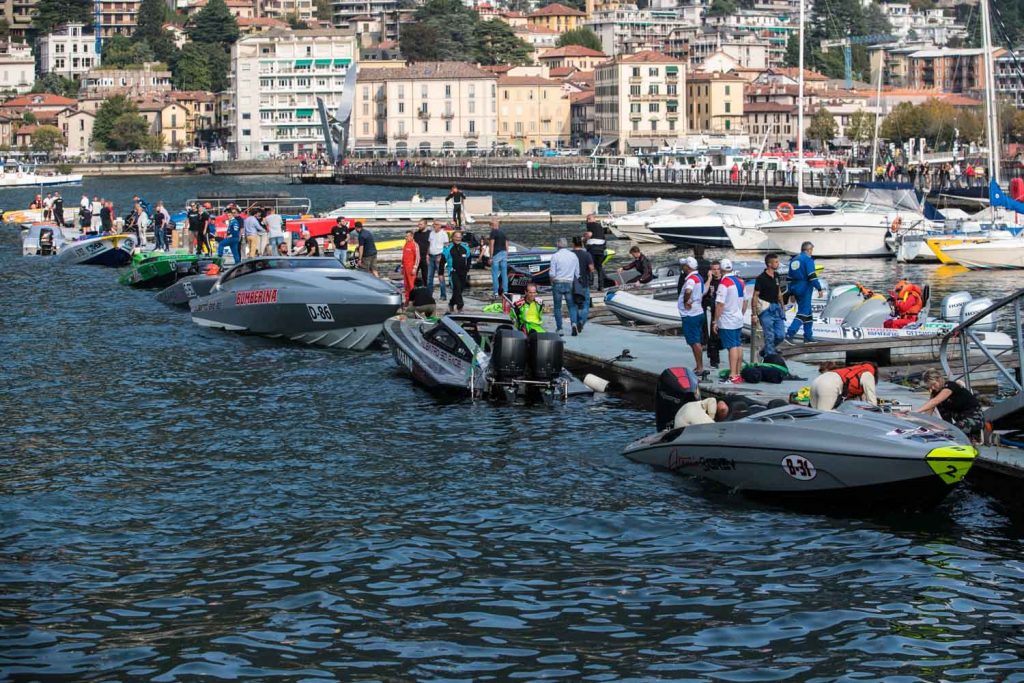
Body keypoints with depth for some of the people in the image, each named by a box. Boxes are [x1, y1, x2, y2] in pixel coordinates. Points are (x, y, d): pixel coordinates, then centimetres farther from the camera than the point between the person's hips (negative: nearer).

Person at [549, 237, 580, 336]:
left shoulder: (555, 256, -7)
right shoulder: (573, 256, 3)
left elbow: (552, 273, -8)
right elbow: (577, 273, 7)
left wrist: (552, 282, 10)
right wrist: (575, 282, 19)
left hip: (558, 283, -2)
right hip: (569, 283, 2)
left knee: (557, 307, 7)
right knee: (572, 306, 7)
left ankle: (559, 329, 5)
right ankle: (573, 323, -15)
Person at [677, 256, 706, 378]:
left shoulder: (691, 279, -20)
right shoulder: (699, 277, 12)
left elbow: (688, 291, -41)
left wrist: (686, 302, -24)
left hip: (690, 315, -10)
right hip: (698, 312, 10)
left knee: (695, 342, -7)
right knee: (697, 342, 15)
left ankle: (700, 368, -7)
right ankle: (698, 367, 21)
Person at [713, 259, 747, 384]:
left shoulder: (724, 283, -16)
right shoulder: (740, 281, 9)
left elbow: (720, 304, -20)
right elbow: (745, 302, 16)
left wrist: (716, 322, -15)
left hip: (727, 322, -8)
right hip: (738, 320, 8)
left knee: (732, 347, -10)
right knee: (738, 345, 12)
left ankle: (733, 376, -13)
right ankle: (738, 373, 18)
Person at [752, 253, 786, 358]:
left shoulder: (776, 275, 9)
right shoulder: (761, 278, -12)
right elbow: (755, 296, -12)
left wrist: (782, 308, 20)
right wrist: (754, 314, -16)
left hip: (776, 308, 7)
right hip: (766, 309, -7)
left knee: (781, 335, 5)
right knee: (770, 337, -6)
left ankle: (764, 351, 26)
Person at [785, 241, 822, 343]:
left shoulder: (794, 260, 16)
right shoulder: (808, 259, -9)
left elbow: (790, 277, 18)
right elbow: (812, 276, -17)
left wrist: (791, 293, 22)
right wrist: (819, 288, -12)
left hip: (795, 288, 8)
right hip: (805, 289, -8)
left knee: (808, 312, 17)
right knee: (803, 313, -9)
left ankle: (808, 336, 19)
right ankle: (789, 335, -20)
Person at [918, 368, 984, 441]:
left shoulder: (950, 386, -24)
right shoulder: (936, 391, 0)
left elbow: (934, 402, -38)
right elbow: (929, 410, -6)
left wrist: (917, 411, -45)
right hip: (960, 418, 8)